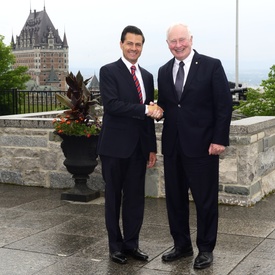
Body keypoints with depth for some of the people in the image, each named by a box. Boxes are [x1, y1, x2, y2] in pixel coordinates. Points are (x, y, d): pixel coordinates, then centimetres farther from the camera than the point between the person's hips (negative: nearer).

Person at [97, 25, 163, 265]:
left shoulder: (147, 76, 13)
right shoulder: (109, 71, -5)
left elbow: (150, 114, 14)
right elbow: (112, 104, -19)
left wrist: (152, 147, 12)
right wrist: (145, 109, -18)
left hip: (139, 147, 5)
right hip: (115, 145, -5)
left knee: (136, 197, 9)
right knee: (114, 197, 7)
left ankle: (131, 243, 21)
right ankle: (116, 245, 19)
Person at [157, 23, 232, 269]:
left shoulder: (211, 66, -5)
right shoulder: (164, 72, 11)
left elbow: (224, 104, -7)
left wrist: (220, 139, -12)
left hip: (202, 145, -5)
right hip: (172, 146, 5)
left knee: (206, 200, 4)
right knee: (175, 199, 12)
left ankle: (206, 249, 19)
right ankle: (182, 245, 28)